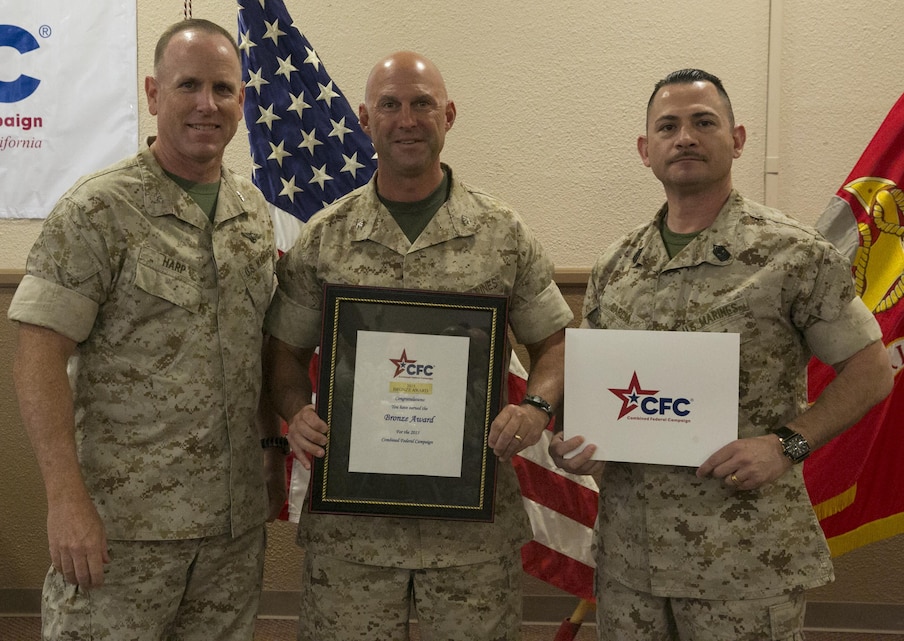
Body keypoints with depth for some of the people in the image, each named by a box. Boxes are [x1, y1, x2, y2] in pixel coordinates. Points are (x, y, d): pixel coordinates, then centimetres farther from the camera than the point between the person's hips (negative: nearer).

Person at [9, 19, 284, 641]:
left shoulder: (254, 209, 9)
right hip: (124, 520, -5)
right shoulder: (97, 210, -9)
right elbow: (40, 358, -13)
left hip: (237, 515, 6)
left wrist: (275, 452, 12)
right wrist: (67, 499, -18)